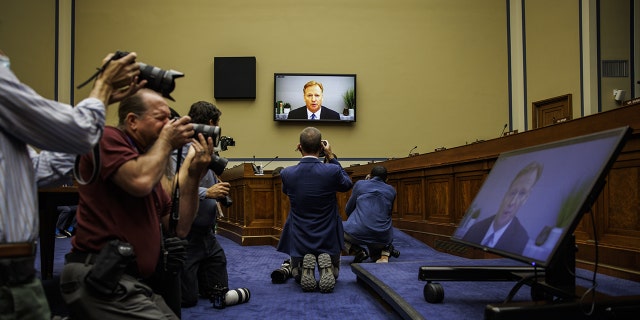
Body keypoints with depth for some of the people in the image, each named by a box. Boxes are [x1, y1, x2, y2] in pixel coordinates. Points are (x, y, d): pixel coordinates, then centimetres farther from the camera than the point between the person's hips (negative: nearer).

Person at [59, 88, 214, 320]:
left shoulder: (147, 161, 16)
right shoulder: (108, 138, -5)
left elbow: (179, 228, 11)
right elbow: (140, 182, -26)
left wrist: (193, 175, 1)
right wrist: (167, 141, -9)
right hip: (99, 278, -8)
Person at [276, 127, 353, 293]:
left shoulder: (287, 173, -14)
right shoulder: (332, 171, -19)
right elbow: (348, 184, 5)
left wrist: (303, 155, 8)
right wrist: (331, 156, 3)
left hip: (299, 240, 1)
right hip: (328, 239, -1)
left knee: (297, 276, 28)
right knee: (333, 274, 28)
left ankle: (305, 267, -9)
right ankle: (326, 266, -10)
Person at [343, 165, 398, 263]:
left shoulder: (360, 184, 8)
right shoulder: (391, 190, 14)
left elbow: (348, 210, 16)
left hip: (359, 233, -4)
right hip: (383, 238, 5)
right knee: (376, 257, 37)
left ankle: (357, 250, 1)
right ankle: (385, 251, 1)